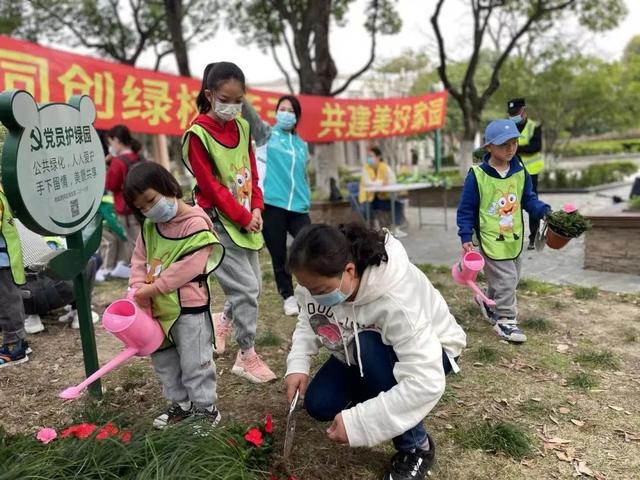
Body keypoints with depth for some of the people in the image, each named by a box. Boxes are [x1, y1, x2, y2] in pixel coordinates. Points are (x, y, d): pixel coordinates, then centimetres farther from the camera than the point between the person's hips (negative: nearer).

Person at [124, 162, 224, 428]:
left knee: (194, 362, 4)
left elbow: (187, 267, -23)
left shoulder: (196, 224, -18)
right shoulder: (148, 227, 6)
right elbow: (139, 261, 6)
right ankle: (180, 403, 37)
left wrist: (153, 288, -18)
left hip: (189, 307, -8)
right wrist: (139, 292, -10)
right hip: (157, 307, 8)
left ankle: (205, 406, 23)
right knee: (163, 361, 19)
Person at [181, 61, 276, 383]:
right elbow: (211, 186, -14)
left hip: (247, 219, 7)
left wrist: (256, 209, -2)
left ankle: (222, 322, 40)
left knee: (252, 284, 13)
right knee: (245, 287, -8)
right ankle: (247, 357, 8)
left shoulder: (243, 127, 7)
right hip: (219, 221, -7)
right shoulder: (198, 134, -13)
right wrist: (243, 217, -13)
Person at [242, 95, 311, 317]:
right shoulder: (267, 134, 6)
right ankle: (288, 298, 21)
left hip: (298, 208, 2)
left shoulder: (302, 145, 16)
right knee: (279, 257, 5)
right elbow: (251, 116, -13)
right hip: (272, 205, -2)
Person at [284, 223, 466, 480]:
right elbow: (308, 320, -4)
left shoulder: (396, 299, -41)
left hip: (429, 350, -5)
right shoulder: (320, 281, -22)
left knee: (369, 349, -36)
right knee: (318, 404, -11)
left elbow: (426, 383, -43)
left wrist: (358, 423, -41)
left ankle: (416, 447, -15)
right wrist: (297, 364, -22)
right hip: (363, 351, 5)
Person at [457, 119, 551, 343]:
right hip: (491, 239, -6)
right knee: (505, 280, -4)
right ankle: (505, 320, 13)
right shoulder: (477, 175, -16)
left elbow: (528, 199, 10)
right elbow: (466, 209, -10)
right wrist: (466, 236, -14)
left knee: (510, 279, 19)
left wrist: (544, 211, -7)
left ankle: (490, 303, 43)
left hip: (514, 238, 6)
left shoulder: (520, 172, 0)